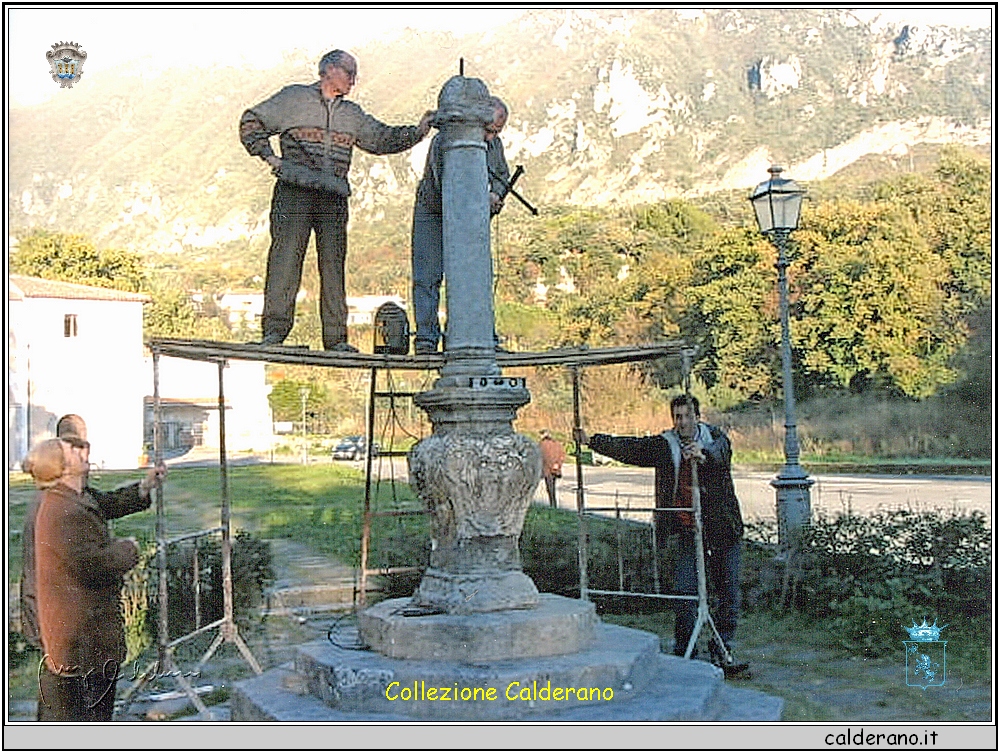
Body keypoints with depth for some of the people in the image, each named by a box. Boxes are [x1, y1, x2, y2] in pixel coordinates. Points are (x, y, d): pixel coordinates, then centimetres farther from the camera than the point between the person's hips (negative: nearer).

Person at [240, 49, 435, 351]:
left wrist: (418, 131, 10)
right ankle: (274, 331, -6)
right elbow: (251, 122, 8)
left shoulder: (352, 114, 20)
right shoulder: (294, 98, 6)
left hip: (334, 196, 4)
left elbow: (383, 139, 23)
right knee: (286, 256, -9)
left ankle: (336, 337, 2)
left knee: (334, 263, 0)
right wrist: (268, 156, -3)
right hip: (295, 191, -4)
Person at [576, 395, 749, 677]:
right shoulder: (664, 445, 4)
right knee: (686, 591, -6)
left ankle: (722, 649, 20)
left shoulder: (715, 438, -1)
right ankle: (682, 651, 7)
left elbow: (721, 453, -23)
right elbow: (627, 447, 3)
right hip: (688, 530, 0)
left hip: (722, 529, 0)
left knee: (729, 591, 5)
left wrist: (703, 454, -45)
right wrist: (593, 441, -4)